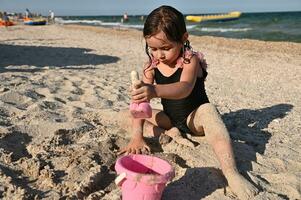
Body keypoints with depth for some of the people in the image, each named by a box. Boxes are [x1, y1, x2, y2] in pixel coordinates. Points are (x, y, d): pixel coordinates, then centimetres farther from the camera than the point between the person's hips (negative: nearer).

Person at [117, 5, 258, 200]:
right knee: (126, 116, -7)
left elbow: (184, 88, -43)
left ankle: (231, 173, -47)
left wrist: (155, 90, -63)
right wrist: (137, 136, -30)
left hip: (195, 117, -4)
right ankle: (169, 133, -19)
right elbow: (141, 101, -18)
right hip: (170, 118, 5)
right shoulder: (152, 65, -10)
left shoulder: (191, 60, -21)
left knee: (208, 111, -39)